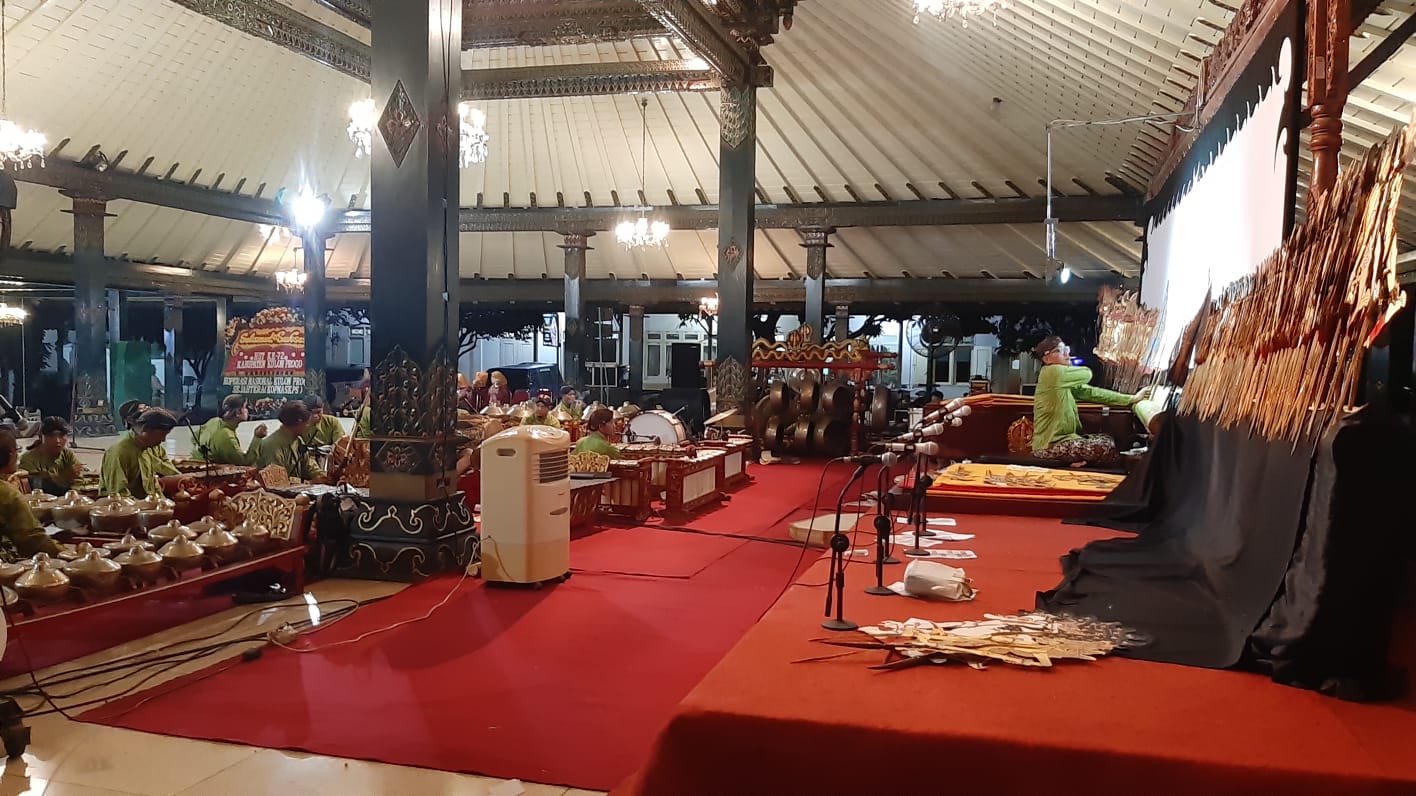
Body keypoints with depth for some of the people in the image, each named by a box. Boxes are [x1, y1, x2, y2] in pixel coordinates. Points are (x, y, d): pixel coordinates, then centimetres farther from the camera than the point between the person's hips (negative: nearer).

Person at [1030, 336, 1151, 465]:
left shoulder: (1064, 379, 15)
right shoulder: (1052, 372, -15)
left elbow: (1090, 392, 13)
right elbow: (1087, 374, -4)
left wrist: (1131, 399, 13)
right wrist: (1069, 366, 19)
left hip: (1061, 439, 10)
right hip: (1049, 446, -10)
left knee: (1107, 439, 13)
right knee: (1107, 447, -19)